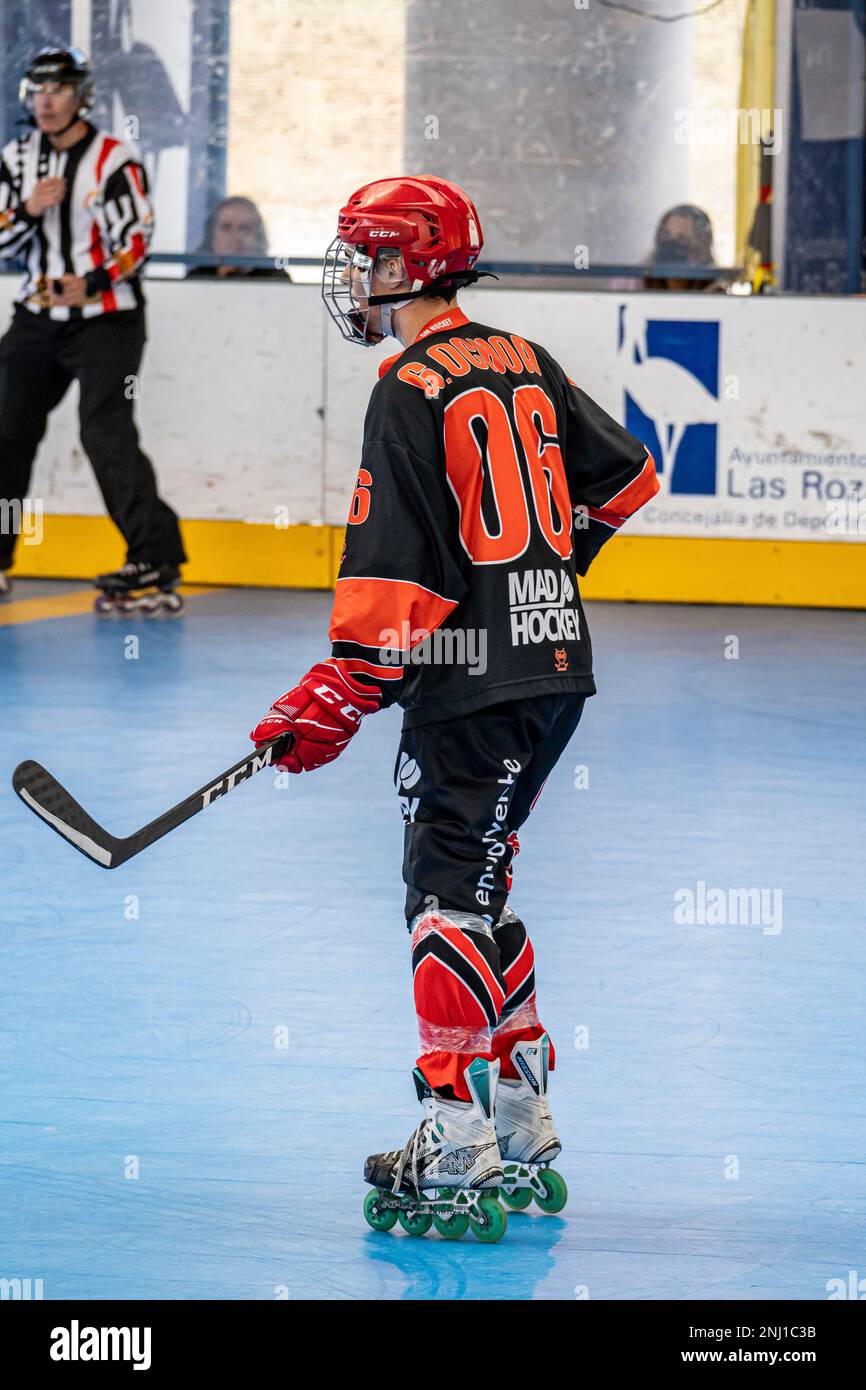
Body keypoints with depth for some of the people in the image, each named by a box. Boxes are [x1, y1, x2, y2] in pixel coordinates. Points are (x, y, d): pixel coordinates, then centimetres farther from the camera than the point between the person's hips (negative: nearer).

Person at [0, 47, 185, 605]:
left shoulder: (113, 160, -12)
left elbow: (135, 240, -15)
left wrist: (94, 284, -30)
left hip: (106, 318, -6)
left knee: (105, 432, -17)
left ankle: (157, 555, -16)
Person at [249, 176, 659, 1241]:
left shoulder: (412, 394, -12)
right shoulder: (525, 366, 12)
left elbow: (396, 568, -17)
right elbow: (625, 475, 22)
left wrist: (340, 696, -12)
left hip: (474, 682, -9)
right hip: (556, 664, 9)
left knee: (449, 895, -8)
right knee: (477, 887, 17)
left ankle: (459, 1151, -14)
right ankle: (523, 1135, 20)